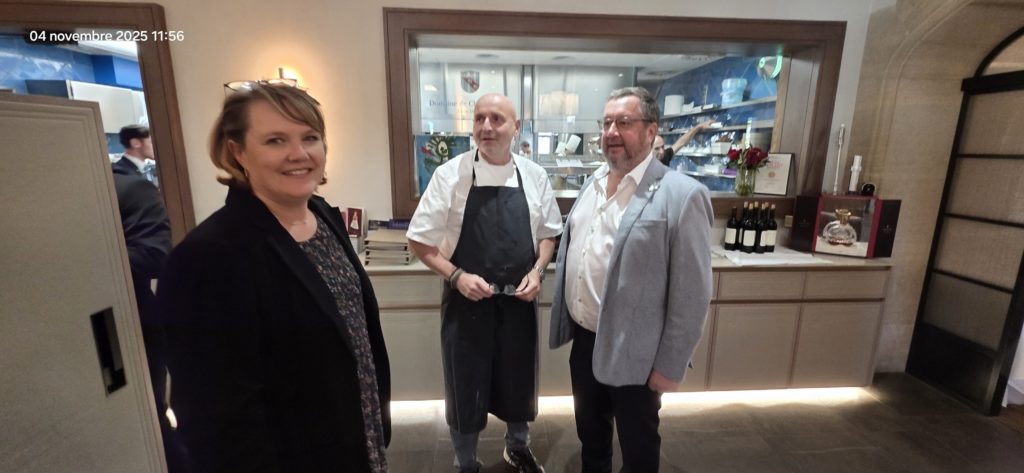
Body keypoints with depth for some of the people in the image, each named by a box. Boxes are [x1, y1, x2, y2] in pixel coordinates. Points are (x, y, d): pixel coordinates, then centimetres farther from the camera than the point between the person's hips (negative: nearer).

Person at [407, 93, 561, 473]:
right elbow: (419, 241, -6)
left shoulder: (534, 176, -1)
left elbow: (549, 234, 9)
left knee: (519, 381, 21)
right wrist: (457, 276, -17)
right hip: (466, 301, -2)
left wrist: (537, 271, -7)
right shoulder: (450, 174, -9)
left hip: (518, 301, 3)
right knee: (466, 387, 14)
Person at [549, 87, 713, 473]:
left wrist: (669, 366, -12)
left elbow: (691, 295, -16)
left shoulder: (682, 195, -17)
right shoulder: (592, 182, 4)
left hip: (632, 354, -6)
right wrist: (565, 322, 11)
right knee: (590, 434, 27)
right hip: (583, 341, 6)